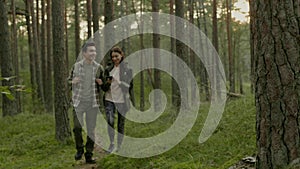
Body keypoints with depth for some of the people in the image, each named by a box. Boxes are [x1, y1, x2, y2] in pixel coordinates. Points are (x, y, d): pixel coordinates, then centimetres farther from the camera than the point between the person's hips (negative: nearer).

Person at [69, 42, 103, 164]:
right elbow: (69, 81, 11)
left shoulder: (98, 68, 2)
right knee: (77, 127, -8)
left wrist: (101, 83, -7)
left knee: (91, 130, 4)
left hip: (92, 102, 1)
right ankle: (79, 149, 17)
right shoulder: (76, 66, 0)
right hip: (78, 101, -1)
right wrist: (73, 81, -11)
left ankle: (89, 155, 15)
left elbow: (103, 83, 16)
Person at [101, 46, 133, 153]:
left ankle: (119, 146, 19)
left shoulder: (128, 69, 2)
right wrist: (107, 83, -15)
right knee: (110, 121, -16)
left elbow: (130, 85, 6)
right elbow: (104, 87, 5)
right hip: (110, 99, 1)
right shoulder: (108, 69, 7)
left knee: (121, 124, 6)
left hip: (122, 100, -1)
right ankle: (111, 144, -2)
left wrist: (131, 99, -3)